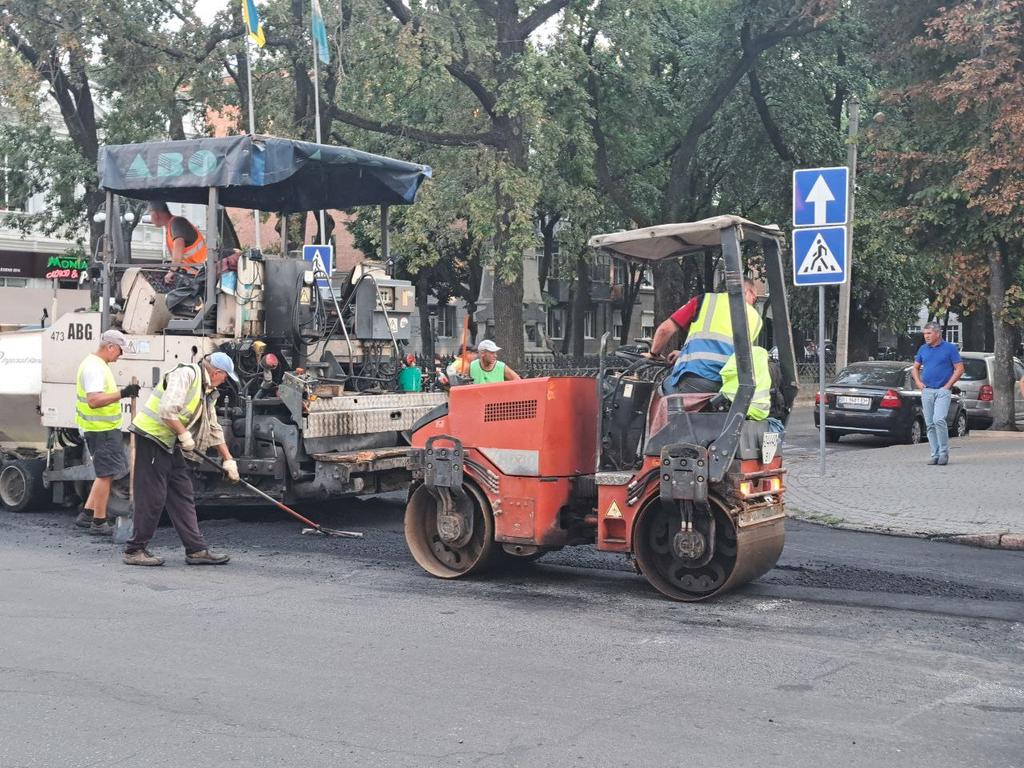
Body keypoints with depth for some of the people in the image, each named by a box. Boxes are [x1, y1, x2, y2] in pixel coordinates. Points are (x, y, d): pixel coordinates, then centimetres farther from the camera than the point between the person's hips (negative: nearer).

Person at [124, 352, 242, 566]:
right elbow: (167, 409, -25)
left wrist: (228, 460, 23)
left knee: (183, 496, 9)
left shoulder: (206, 392, 17)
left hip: (170, 444, 10)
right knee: (153, 498, -7)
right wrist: (185, 435, -16)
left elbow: (214, 430, 24)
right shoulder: (186, 374, -13)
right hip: (152, 437, -10)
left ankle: (196, 550, 12)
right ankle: (134, 550, 3)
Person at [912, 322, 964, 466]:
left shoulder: (950, 348, -3)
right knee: (930, 424, 4)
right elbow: (915, 368, 22)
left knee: (939, 419, -20)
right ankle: (935, 454, 11)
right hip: (927, 391, 5)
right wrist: (918, 382, 6)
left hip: (943, 391, -5)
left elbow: (959, 369, -3)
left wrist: (948, 385, -10)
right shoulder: (923, 349, 11)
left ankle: (944, 453, -9)